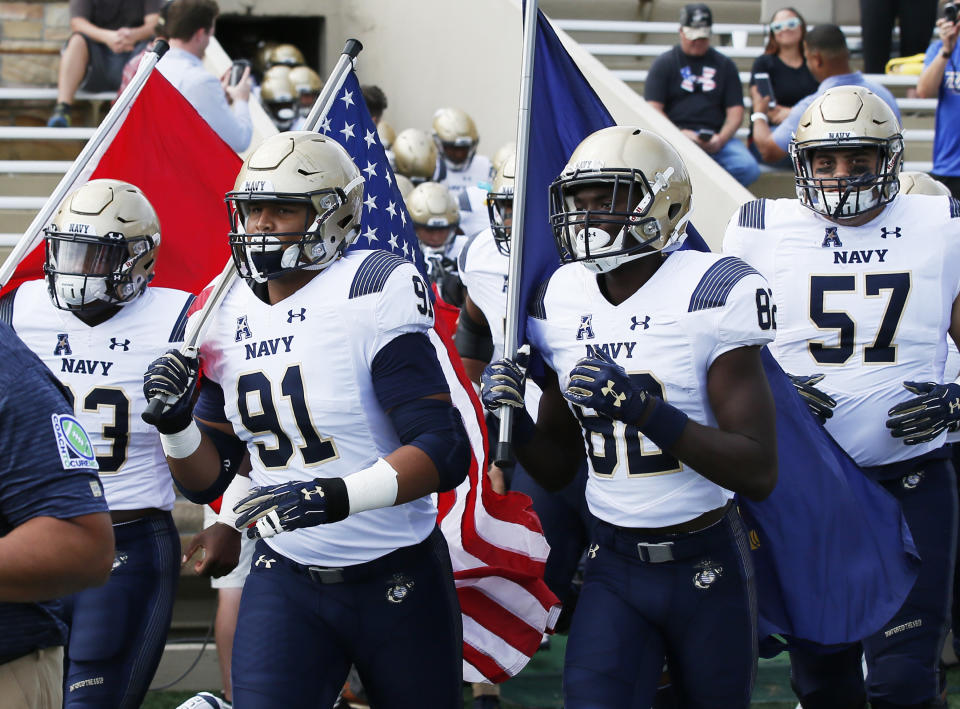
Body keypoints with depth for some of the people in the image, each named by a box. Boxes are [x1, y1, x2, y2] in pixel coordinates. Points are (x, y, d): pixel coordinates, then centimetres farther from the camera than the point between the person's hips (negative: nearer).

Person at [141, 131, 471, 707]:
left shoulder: (370, 296, -16)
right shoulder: (230, 318, 4)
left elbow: (446, 452, -23)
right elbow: (206, 481, 11)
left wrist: (336, 496, -34)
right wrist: (175, 422, -10)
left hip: (397, 581, -4)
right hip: (286, 578, 4)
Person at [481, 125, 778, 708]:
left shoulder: (711, 293, -14)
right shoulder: (563, 302, 4)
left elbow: (760, 474, -19)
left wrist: (646, 410, -29)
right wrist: (514, 418, -9)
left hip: (708, 568, -3)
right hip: (615, 568, 3)